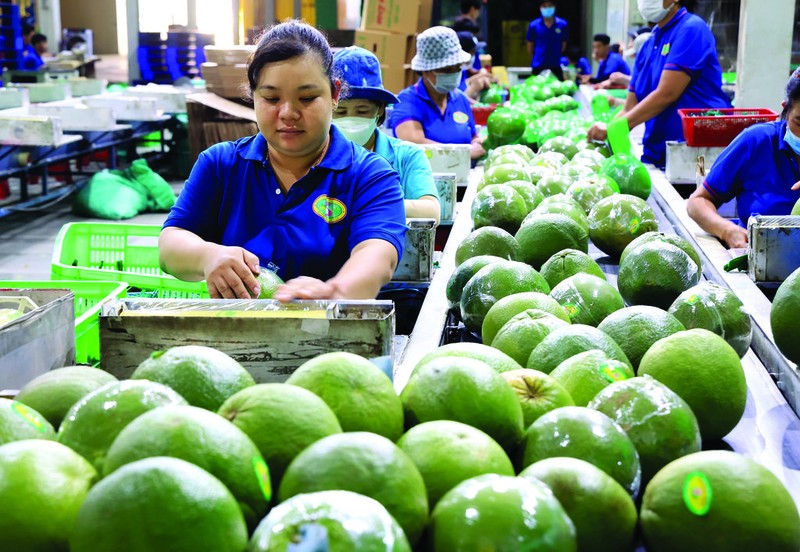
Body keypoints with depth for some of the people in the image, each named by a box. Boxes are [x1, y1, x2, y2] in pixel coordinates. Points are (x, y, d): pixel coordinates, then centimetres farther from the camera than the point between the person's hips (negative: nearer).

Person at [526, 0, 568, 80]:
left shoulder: (562, 25, -2)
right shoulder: (534, 25, -3)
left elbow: (563, 44, 7)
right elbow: (530, 45, 6)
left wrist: (556, 58, 8)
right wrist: (535, 60, 10)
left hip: (556, 66, 0)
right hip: (538, 66, 0)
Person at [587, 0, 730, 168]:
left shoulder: (691, 29, -9)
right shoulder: (648, 46, 14)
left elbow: (666, 95, -18)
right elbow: (630, 108, 11)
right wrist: (602, 137, -5)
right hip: (657, 154, 7)